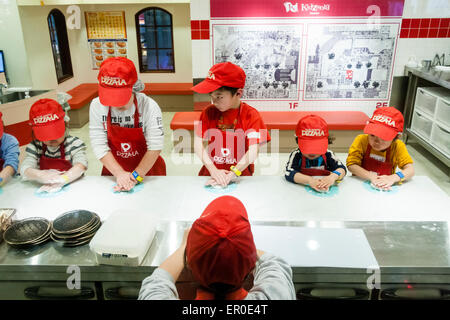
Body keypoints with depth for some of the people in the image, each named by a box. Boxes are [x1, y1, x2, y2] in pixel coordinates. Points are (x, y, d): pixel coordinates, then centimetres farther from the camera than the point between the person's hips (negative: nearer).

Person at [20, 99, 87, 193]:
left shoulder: (74, 143, -4)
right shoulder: (34, 147, 4)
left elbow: (81, 166, -20)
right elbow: (25, 169, -10)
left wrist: (62, 179, -36)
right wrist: (40, 175, -32)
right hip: (44, 190, 2)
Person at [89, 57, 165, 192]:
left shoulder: (148, 106, -15)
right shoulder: (97, 106, -8)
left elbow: (155, 147, -17)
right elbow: (99, 145, -11)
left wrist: (135, 176, -19)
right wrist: (120, 174, -19)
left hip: (147, 169, -1)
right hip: (113, 170, 1)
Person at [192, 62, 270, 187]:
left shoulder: (250, 115, -6)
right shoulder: (209, 112, 1)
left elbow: (253, 151, -14)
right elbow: (198, 143, -5)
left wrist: (231, 174, -23)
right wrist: (213, 170, -17)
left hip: (240, 174, -1)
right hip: (211, 171, 2)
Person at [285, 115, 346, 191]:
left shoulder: (327, 154, -3)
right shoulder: (296, 155, -10)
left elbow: (342, 169, -10)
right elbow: (288, 173, -24)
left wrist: (333, 176, -34)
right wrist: (309, 180, -39)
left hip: (324, 192, 2)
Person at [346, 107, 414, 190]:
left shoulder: (397, 146, -8)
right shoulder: (361, 140, -12)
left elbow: (410, 170, -13)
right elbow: (351, 165, -18)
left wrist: (393, 178, -32)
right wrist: (371, 177, -31)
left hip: (385, 189, 1)